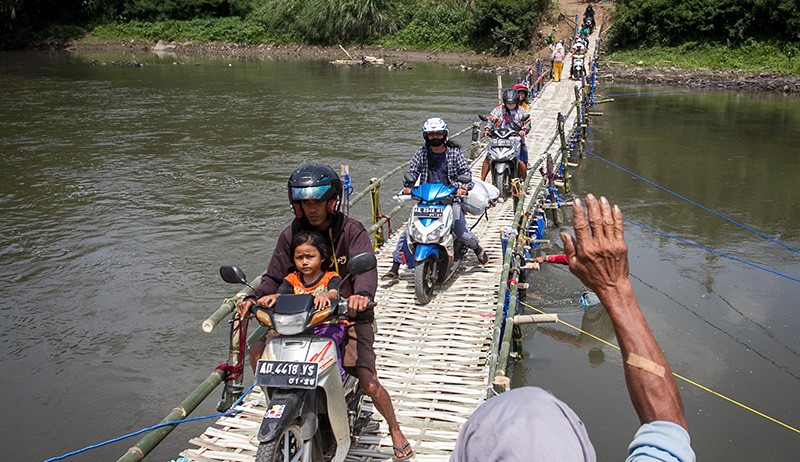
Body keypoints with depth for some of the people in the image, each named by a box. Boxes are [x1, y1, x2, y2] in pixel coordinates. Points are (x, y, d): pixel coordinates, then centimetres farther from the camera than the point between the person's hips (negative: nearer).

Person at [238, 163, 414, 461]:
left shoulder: (351, 231, -11)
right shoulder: (291, 234, 1)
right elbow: (275, 277, 2)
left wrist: (362, 293, -50)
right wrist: (254, 297, -19)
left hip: (349, 314, -4)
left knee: (368, 381, -15)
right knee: (257, 351, -6)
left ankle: (395, 431, 14)